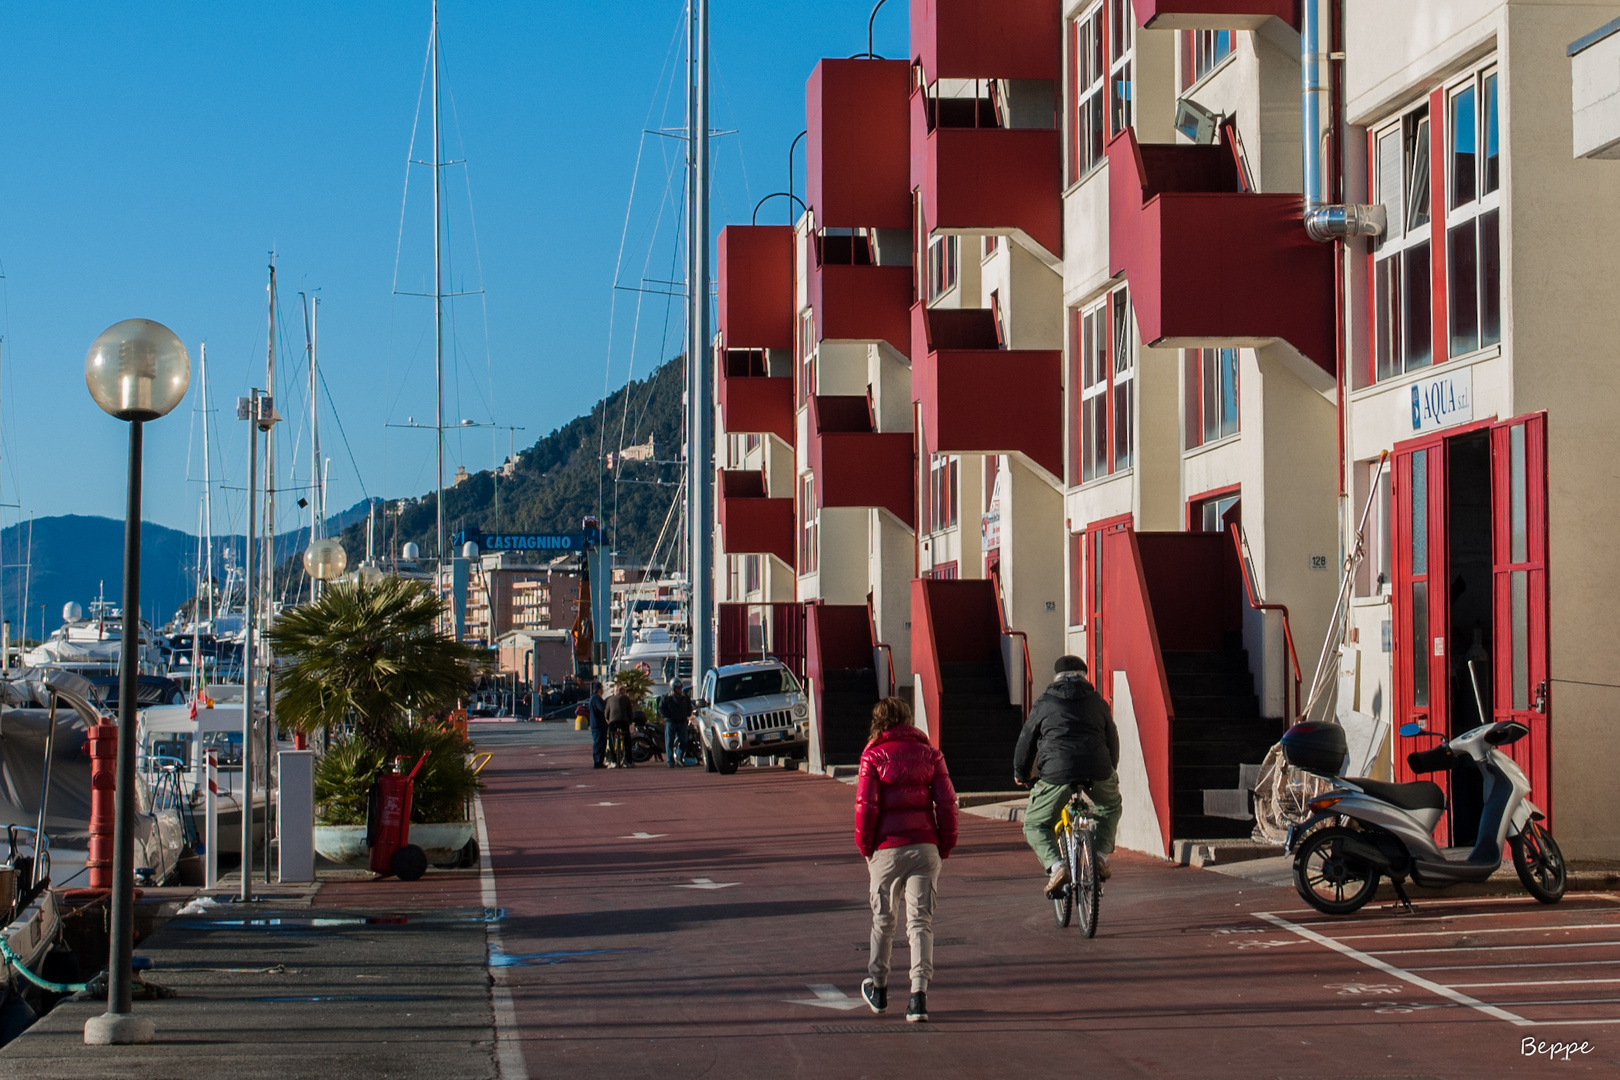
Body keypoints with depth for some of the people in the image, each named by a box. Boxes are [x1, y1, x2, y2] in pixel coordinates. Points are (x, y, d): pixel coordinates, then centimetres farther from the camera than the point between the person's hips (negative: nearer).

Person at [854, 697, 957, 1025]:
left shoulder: (873, 756, -3)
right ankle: (919, 994, -10)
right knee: (921, 921, 1)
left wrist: (864, 845, 4)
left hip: (888, 847, -2)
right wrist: (946, 845, 9)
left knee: (882, 919, 14)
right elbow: (947, 802, 1)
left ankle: (877, 988, 26)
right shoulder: (929, 754, 5)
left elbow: (866, 804, -8)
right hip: (925, 847, 2)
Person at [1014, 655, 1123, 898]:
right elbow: (1112, 739, 29)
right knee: (1110, 807, 33)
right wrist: (1111, 770, 47)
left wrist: (1021, 773, 34)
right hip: (1098, 771, 2)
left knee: (1035, 825, 13)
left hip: (1056, 773, -2)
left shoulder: (1044, 704, 13)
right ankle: (1101, 856, 18)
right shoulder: (1098, 703, 19)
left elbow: (1026, 740, 18)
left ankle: (1056, 866, -10)